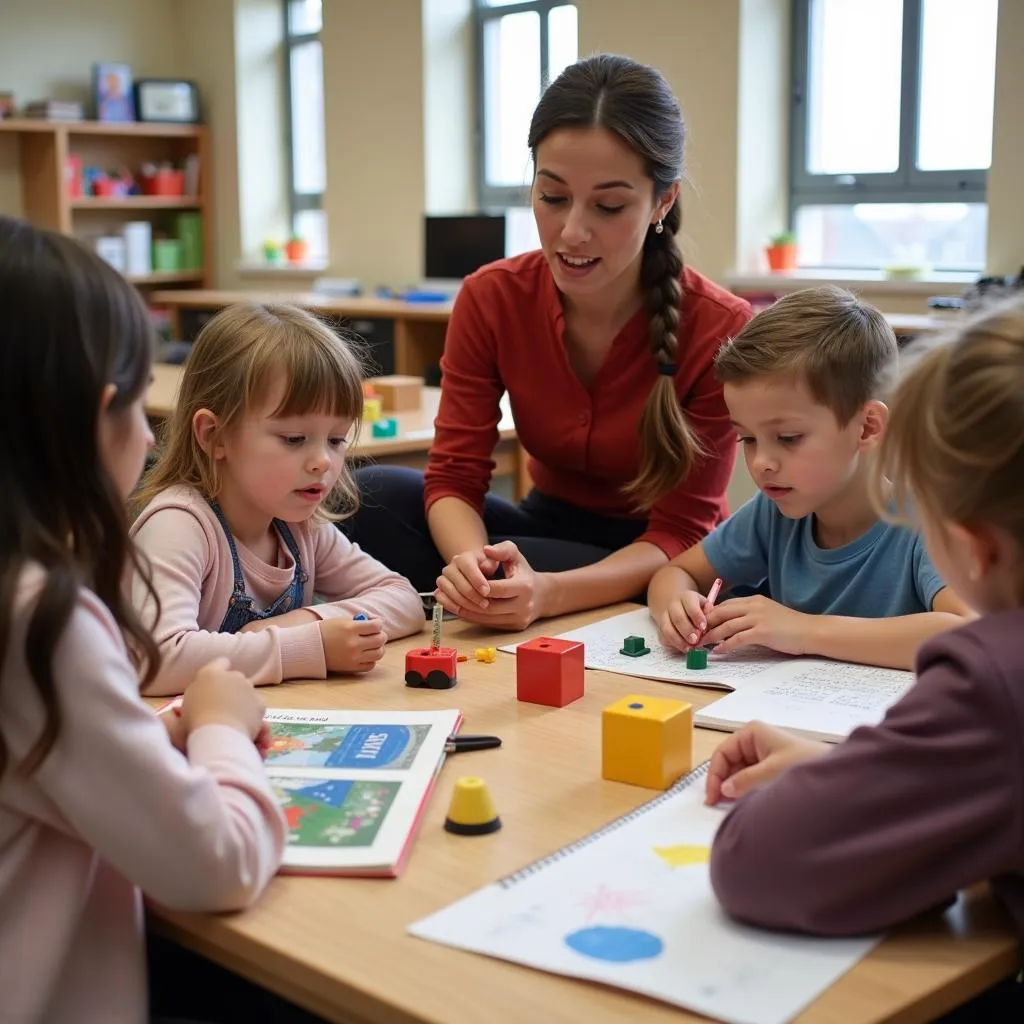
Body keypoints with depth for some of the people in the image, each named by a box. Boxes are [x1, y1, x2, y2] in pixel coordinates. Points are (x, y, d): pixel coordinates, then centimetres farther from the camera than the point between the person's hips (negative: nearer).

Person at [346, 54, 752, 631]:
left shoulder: (720, 331, -22)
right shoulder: (491, 298, -12)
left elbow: (680, 533, -20)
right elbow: (455, 477, -13)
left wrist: (551, 593, -39)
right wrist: (470, 560, -37)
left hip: (654, 572, -3)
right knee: (367, 499, -23)